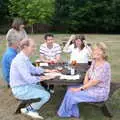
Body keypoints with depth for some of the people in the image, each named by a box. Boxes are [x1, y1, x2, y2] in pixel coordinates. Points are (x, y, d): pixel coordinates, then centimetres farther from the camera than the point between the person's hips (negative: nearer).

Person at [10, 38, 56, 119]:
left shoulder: (25, 58, 6)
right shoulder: (20, 60, -26)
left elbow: (33, 69, 20)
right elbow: (28, 79, -30)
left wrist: (47, 70, 10)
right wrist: (44, 77, -22)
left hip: (25, 85, 10)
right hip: (21, 89, -10)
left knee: (44, 90, 19)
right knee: (46, 95, -12)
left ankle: (32, 109, 16)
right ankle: (28, 110, 5)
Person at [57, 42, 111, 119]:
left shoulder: (105, 65, -23)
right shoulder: (94, 61, 3)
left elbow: (95, 81, -25)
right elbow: (88, 72, 17)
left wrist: (80, 88, -20)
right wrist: (85, 81, -5)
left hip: (100, 92, -8)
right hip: (91, 87, 9)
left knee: (72, 94, -13)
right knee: (71, 89, -1)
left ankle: (66, 113, 14)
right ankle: (74, 114, 6)